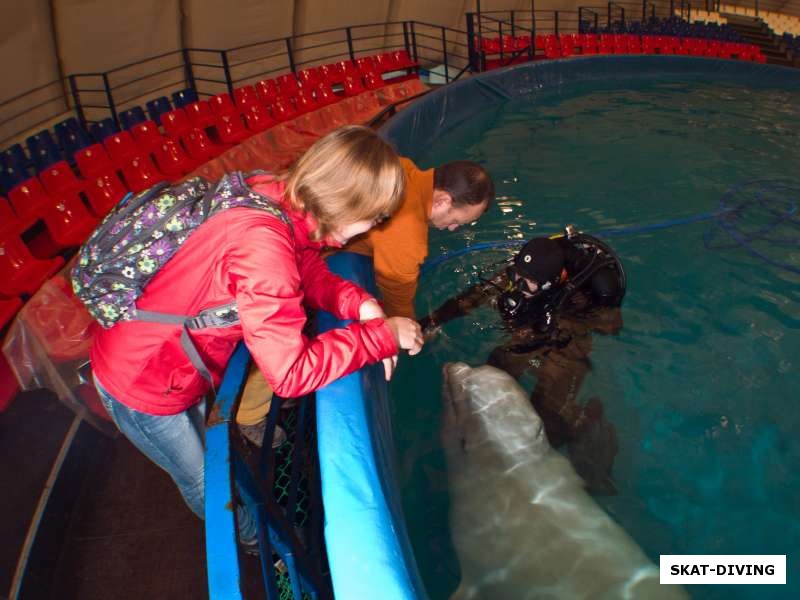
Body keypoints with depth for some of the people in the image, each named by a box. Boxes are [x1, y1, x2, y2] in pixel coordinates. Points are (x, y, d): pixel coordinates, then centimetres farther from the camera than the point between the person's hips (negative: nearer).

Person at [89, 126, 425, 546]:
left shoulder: (277, 196, -15)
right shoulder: (263, 243, -39)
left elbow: (309, 270, -1)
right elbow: (292, 373, -38)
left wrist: (360, 303, -19)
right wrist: (382, 334, -29)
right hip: (142, 386, -7)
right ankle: (256, 542, 48)